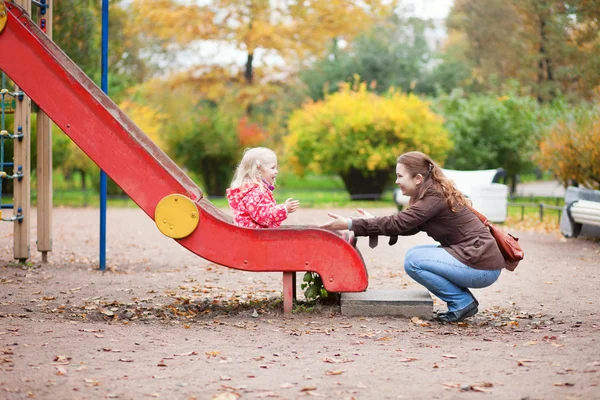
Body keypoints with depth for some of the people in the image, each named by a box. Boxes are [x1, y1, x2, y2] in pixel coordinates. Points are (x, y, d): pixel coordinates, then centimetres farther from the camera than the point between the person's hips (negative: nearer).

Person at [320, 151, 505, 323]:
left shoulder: (435, 197, -17)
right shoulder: (432, 192, 10)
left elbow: (398, 223, -20)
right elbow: (407, 225, 13)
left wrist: (350, 224, -18)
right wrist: (372, 222, 8)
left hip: (483, 266, -10)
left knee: (413, 261, -12)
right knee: (414, 253, 12)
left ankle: (463, 303, -4)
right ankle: (462, 301, 10)